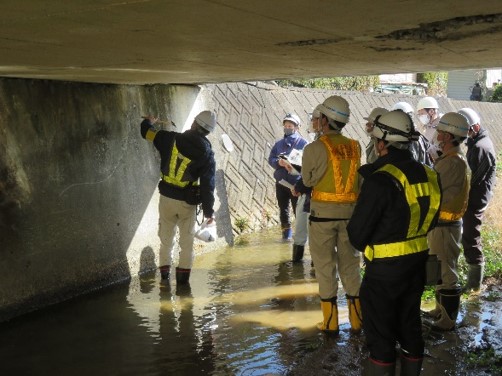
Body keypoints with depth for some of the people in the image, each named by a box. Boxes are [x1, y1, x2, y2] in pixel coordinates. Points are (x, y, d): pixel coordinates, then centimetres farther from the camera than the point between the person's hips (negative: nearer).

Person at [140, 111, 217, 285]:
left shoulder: (171, 139, -7)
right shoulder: (206, 154, -9)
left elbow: (147, 132, 8)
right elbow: (207, 186, -10)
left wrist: (148, 122, 31)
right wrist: (209, 211, -3)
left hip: (166, 198, 2)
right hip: (187, 202, -2)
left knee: (166, 236, 17)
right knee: (187, 240, 11)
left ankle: (165, 270, 23)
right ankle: (183, 273, 9)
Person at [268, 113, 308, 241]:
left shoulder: (302, 143, 0)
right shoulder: (278, 144, 13)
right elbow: (271, 159, 6)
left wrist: (292, 164, -24)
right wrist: (279, 162, -15)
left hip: (296, 182, -5)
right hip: (281, 182, 5)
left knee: (298, 210, -3)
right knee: (283, 209, 10)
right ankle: (286, 233, 20)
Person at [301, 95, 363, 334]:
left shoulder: (314, 148, -11)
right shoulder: (354, 147, 1)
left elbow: (308, 180, 0)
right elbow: (357, 178, 7)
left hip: (322, 212, -4)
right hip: (350, 211, 4)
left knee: (325, 265, 7)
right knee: (350, 265, 14)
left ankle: (330, 323, 11)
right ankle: (356, 320, 20)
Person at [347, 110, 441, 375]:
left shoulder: (381, 179, -23)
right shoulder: (428, 175, 1)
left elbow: (357, 230, -17)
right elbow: (430, 220, 12)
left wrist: (365, 246, 3)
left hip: (385, 267, -7)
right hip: (418, 262, 7)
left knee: (380, 333, 6)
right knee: (410, 325, 20)